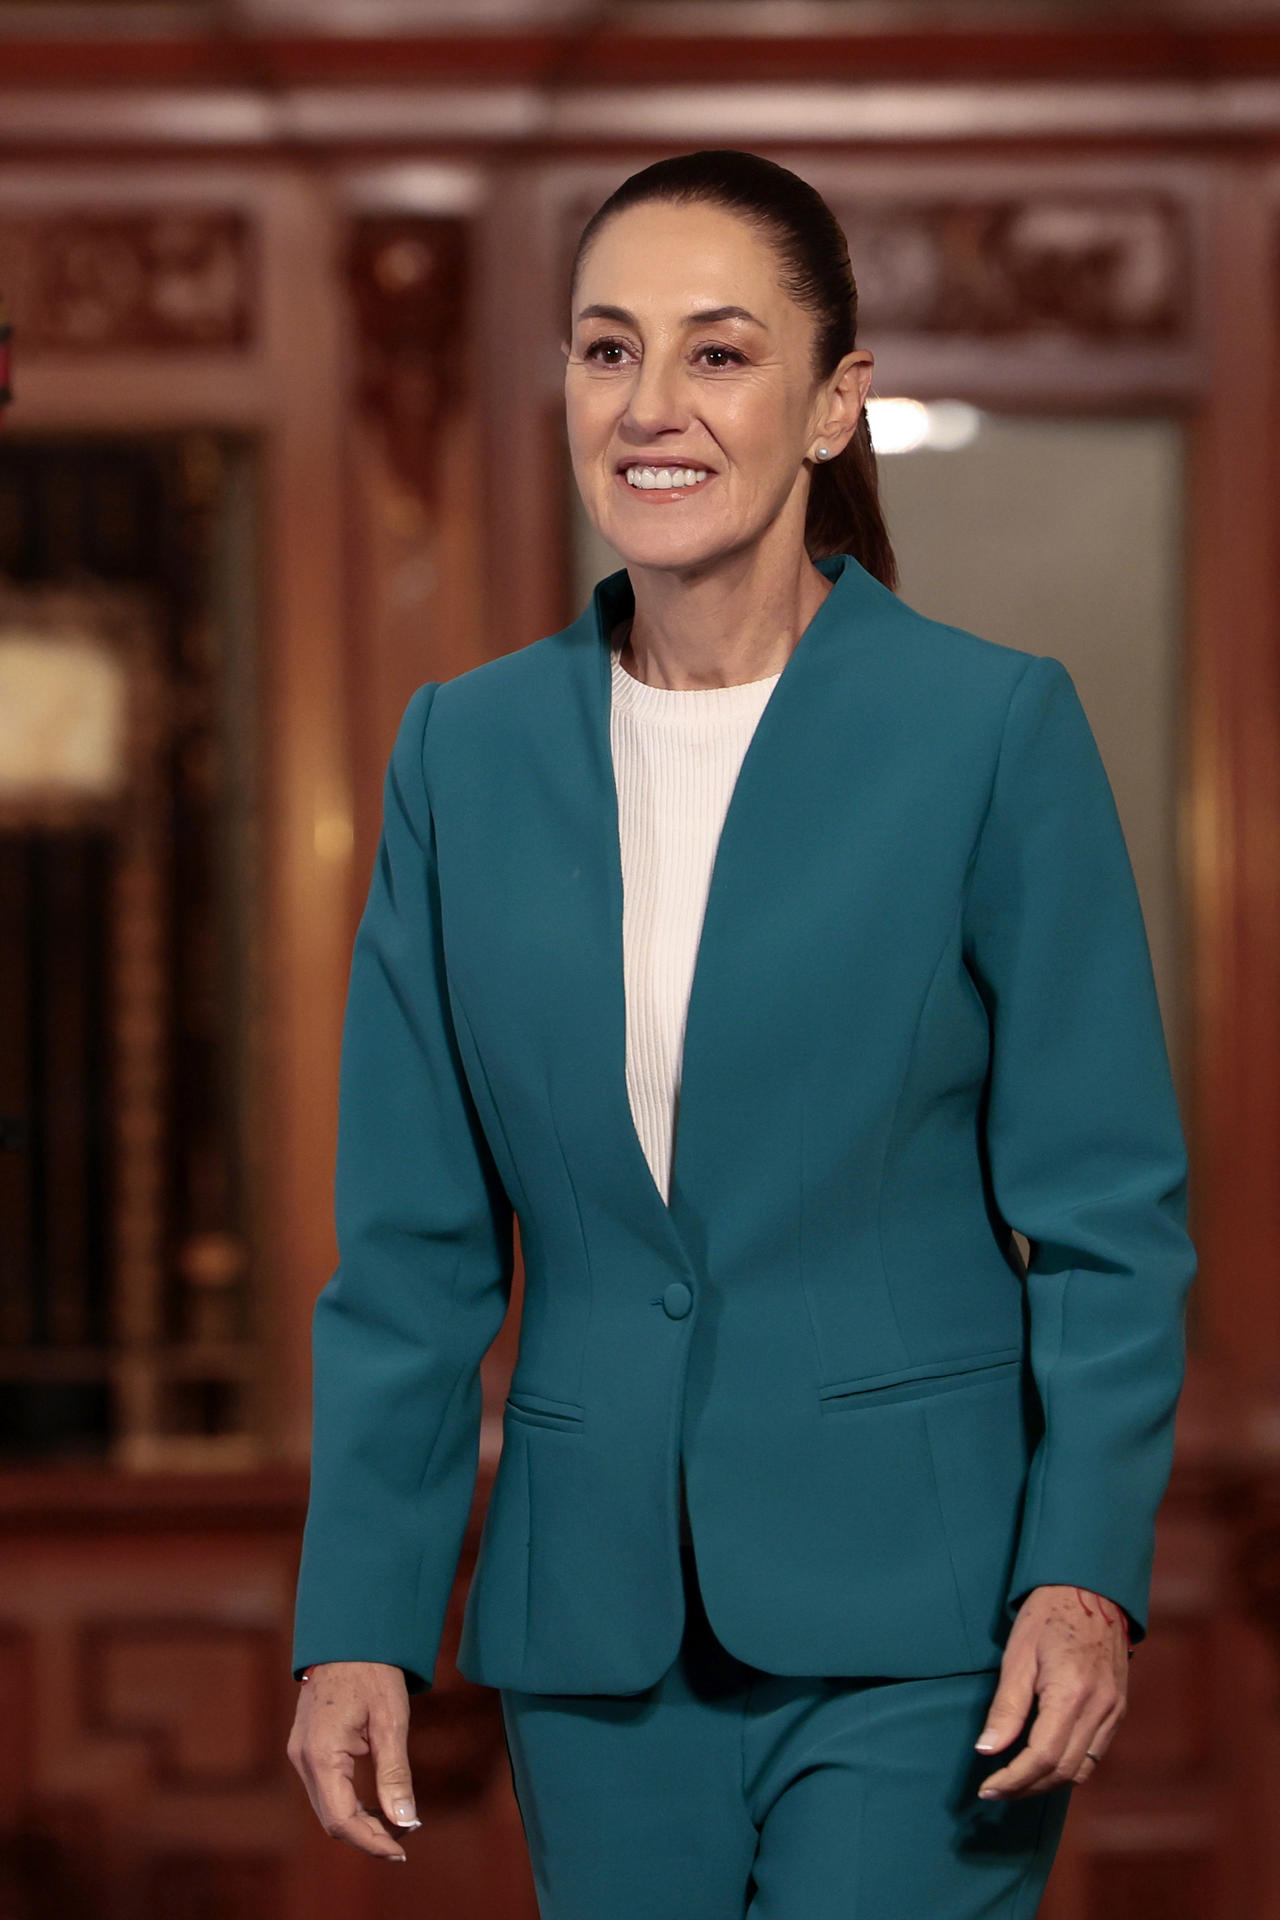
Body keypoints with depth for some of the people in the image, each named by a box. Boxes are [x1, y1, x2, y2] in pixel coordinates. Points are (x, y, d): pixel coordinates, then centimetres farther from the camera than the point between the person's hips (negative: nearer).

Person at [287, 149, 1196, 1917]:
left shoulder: (995, 726, -4)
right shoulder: (467, 749, 7)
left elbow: (1111, 1213, -3)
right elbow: (414, 1247, 9)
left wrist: (1087, 1570, -14)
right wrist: (357, 1620, 3)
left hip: (911, 1614, -4)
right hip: (597, 1627, 4)